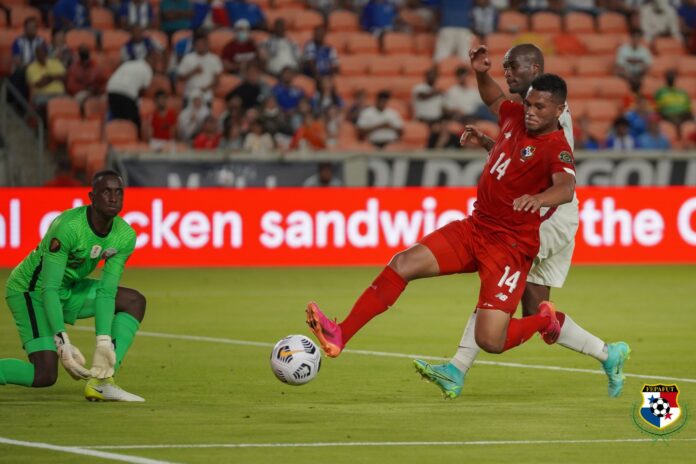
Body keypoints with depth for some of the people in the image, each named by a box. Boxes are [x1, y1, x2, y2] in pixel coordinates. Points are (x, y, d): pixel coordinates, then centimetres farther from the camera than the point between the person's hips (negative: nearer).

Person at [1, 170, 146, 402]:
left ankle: (101, 381, -10)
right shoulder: (68, 227, -30)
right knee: (45, 376, -21)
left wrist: (103, 344, -20)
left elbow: (105, 292, -9)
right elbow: (49, 289, -30)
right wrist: (63, 343, -36)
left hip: (68, 289, 8)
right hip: (29, 290, -8)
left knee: (135, 301, -1)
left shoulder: (125, 236, -10)